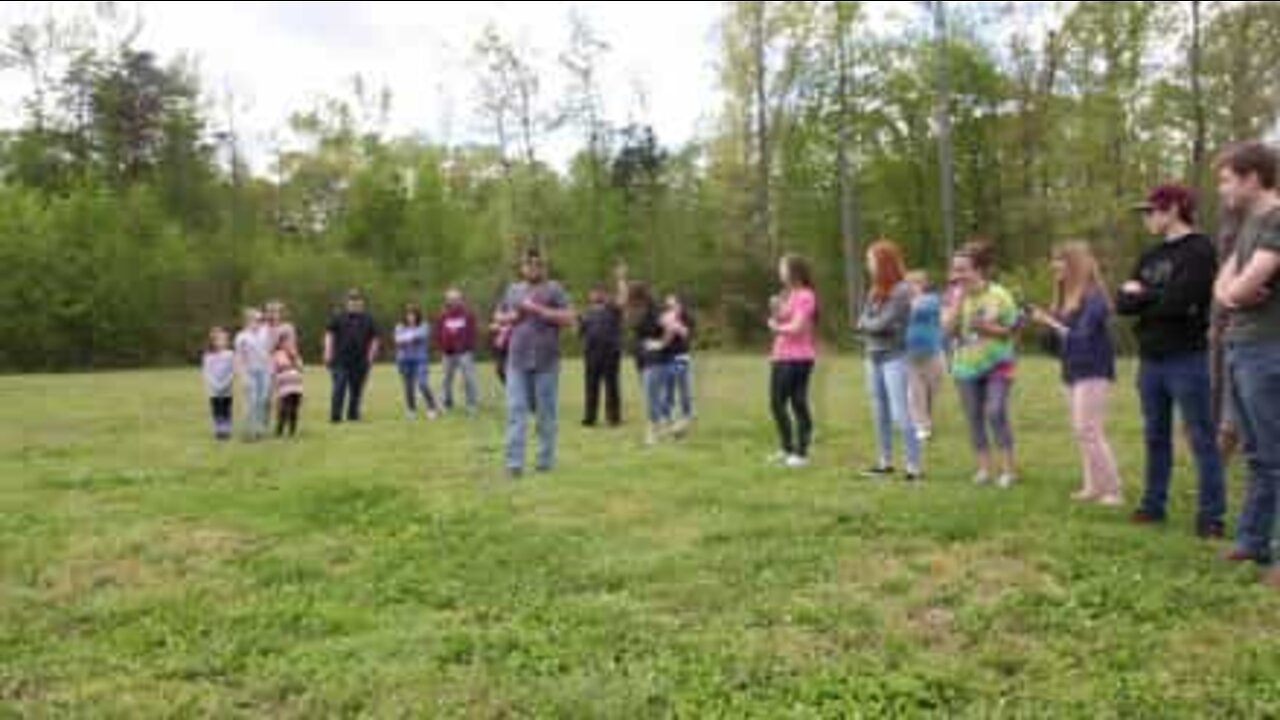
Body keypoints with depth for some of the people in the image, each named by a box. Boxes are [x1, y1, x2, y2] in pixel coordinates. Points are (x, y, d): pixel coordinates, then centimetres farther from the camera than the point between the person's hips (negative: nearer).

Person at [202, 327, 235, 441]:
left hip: (226, 390, 0)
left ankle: (226, 431, 6)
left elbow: (232, 372, -3)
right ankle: (218, 432, 6)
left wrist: (225, 383, -13)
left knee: (226, 411, 2)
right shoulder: (208, 356, 1)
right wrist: (215, 384, -12)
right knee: (216, 411, 1)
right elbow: (207, 373, -1)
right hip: (214, 390, 0)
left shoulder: (230, 355, -1)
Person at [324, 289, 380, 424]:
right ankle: (335, 417, -5)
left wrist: (371, 355, 4)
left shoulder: (368, 319, 11)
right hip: (341, 361, -2)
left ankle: (353, 416, 16)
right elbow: (329, 334, 5)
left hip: (360, 361, 2)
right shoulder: (339, 317, 5)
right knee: (339, 389, -8)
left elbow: (374, 339, 13)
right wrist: (328, 352, -4)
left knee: (356, 390, 6)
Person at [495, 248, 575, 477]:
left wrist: (539, 309, -14)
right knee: (516, 411, -2)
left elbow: (570, 319, -7)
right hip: (517, 361, 3)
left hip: (546, 361, -3)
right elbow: (499, 316, 27)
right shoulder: (513, 290, 16)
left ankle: (546, 460, 13)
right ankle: (514, 462, -2)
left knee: (547, 413, 3)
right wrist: (509, 317, 3)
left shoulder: (553, 289, 3)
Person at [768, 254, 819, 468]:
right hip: (781, 357, 9)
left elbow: (796, 327, -17)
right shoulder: (786, 295, 17)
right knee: (777, 403, 12)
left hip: (799, 359, -9)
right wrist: (774, 311, 1)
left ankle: (801, 453, 4)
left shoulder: (805, 296, -11)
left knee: (798, 403, -4)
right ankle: (787, 449, 25)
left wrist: (776, 328, -1)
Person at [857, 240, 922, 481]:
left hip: (894, 357, -8)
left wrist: (866, 323, 0)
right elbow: (863, 323, 7)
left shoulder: (901, 290, -12)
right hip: (873, 356, 8)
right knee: (880, 413, 13)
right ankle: (885, 462, 23)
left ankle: (914, 467, -5)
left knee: (900, 414, -9)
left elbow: (884, 323, -17)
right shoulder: (875, 290, 10)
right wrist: (871, 325, -12)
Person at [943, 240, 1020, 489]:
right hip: (966, 366, 4)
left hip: (996, 364, -4)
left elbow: (1013, 329, -3)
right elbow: (948, 329, -12)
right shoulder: (954, 297, 1)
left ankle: (1009, 469, -3)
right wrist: (959, 297, -16)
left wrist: (989, 328, -19)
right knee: (974, 417, 6)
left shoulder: (998, 295, -7)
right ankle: (984, 468, 16)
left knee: (996, 413, -14)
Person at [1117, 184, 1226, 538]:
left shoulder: (1200, 250, -8)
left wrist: (1142, 296, -4)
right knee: (1156, 436, 13)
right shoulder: (1150, 257, 14)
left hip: (1187, 359, -7)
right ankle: (1154, 504, 22)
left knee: (1201, 438, -1)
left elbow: (1178, 302, -20)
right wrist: (1157, 298, -13)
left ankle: (1211, 515, 4)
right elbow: (1122, 303, 5)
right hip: (1150, 360, 7)